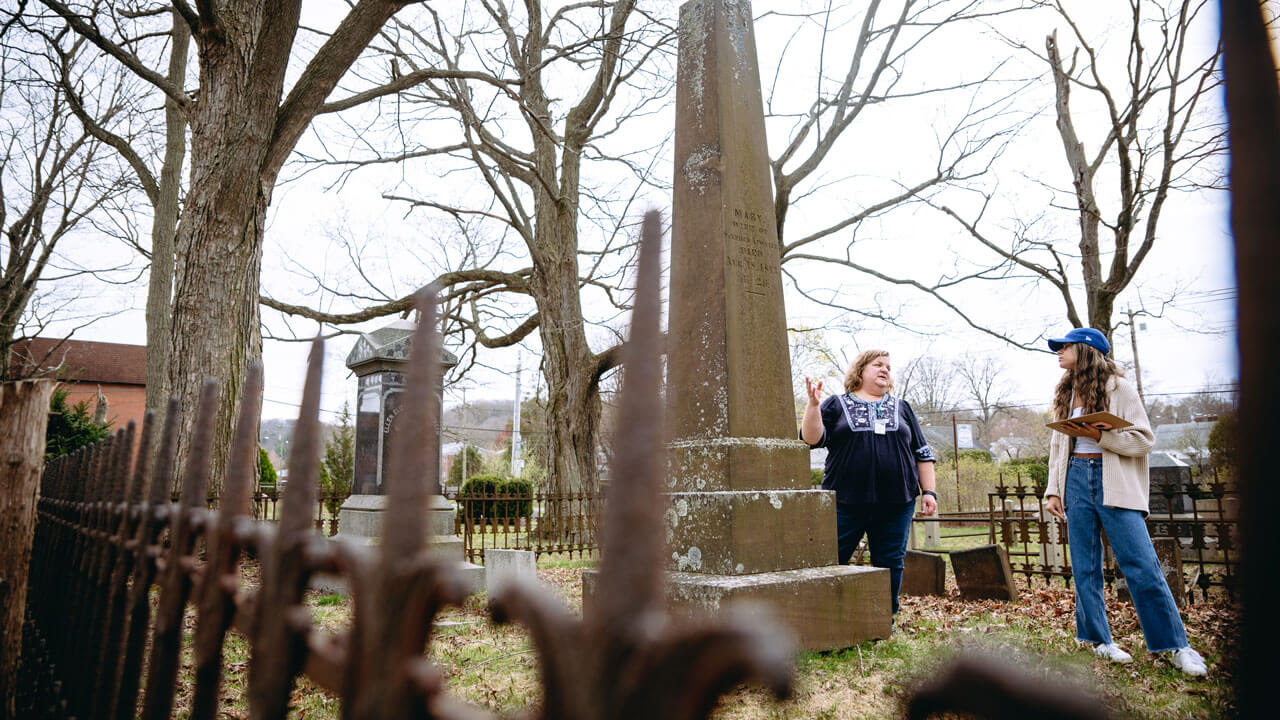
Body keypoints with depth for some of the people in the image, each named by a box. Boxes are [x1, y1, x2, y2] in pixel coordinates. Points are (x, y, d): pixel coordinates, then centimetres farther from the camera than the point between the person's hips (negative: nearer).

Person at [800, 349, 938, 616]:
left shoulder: (902, 408, 17)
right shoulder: (837, 405, 8)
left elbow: (922, 453, 18)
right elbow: (812, 438, -4)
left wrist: (928, 491, 10)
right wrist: (813, 404, -16)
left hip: (896, 503, 3)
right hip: (846, 502, -2)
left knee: (890, 564, 6)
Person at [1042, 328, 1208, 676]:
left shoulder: (1117, 386, -1)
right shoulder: (1065, 394, 15)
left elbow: (1143, 438, -6)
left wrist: (1097, 435, -19)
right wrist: (1053, 490, 11)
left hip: (1114, 483, -5)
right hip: (1076, 480, 5)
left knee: (1142, 566, -7)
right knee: (1085, 567, 5)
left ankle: (1175, 645, 4)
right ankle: (1097, 638, 15)